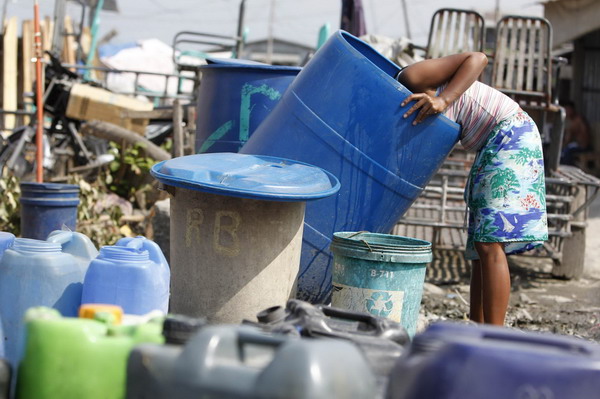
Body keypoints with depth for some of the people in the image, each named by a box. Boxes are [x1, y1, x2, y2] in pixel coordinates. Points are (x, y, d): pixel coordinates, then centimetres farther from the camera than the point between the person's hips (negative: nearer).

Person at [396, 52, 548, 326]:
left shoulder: (409, 79, -14)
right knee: (481, 246, 10)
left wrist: (443, 100, -29)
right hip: (490, 147, 10)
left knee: (490, 244, -15)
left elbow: (477, 58, -19)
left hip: (511, 134, -10)